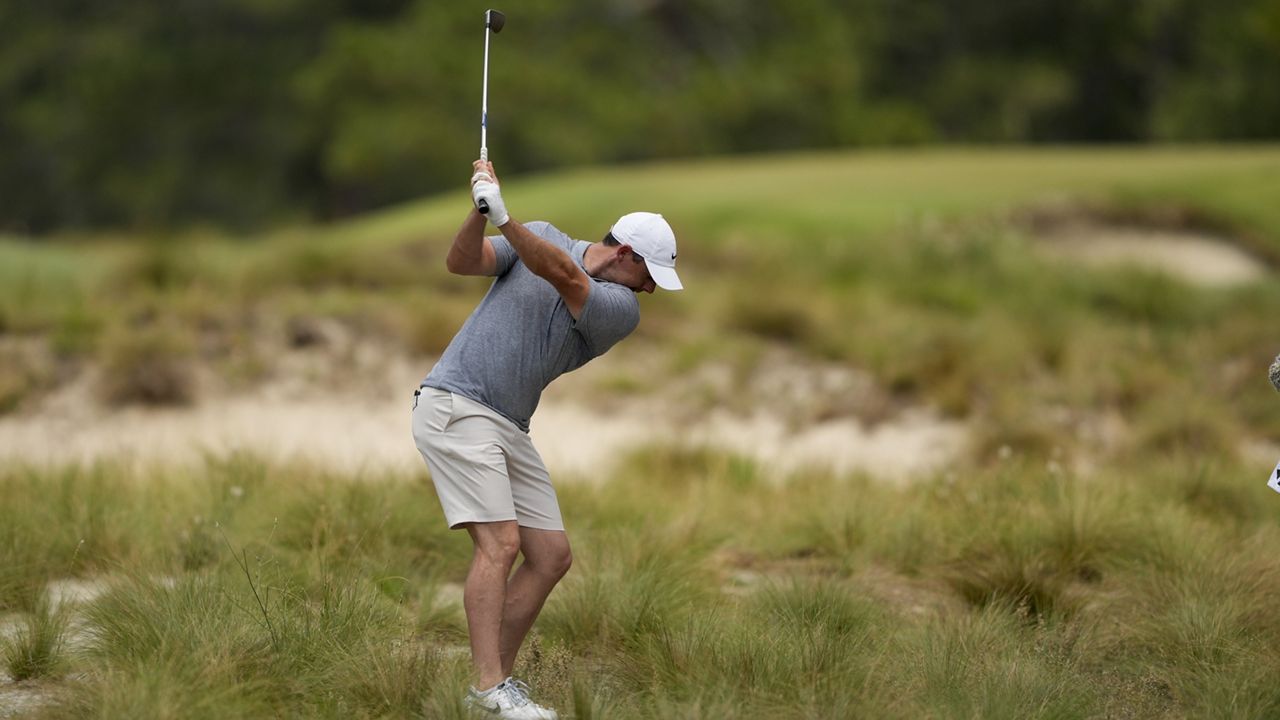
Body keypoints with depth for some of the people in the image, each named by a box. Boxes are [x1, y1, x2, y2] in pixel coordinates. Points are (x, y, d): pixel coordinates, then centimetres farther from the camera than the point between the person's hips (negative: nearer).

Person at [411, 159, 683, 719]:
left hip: (509, 429, 6)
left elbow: (566, 278, -20)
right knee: (500, 542, -18)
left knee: (551, 557, 1)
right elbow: (461, 263, -7)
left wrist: (504, 218, -34)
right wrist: (480, 211, -26)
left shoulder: (622, 309, -1)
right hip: (455, 406, -5)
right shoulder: (542, 236, 1)